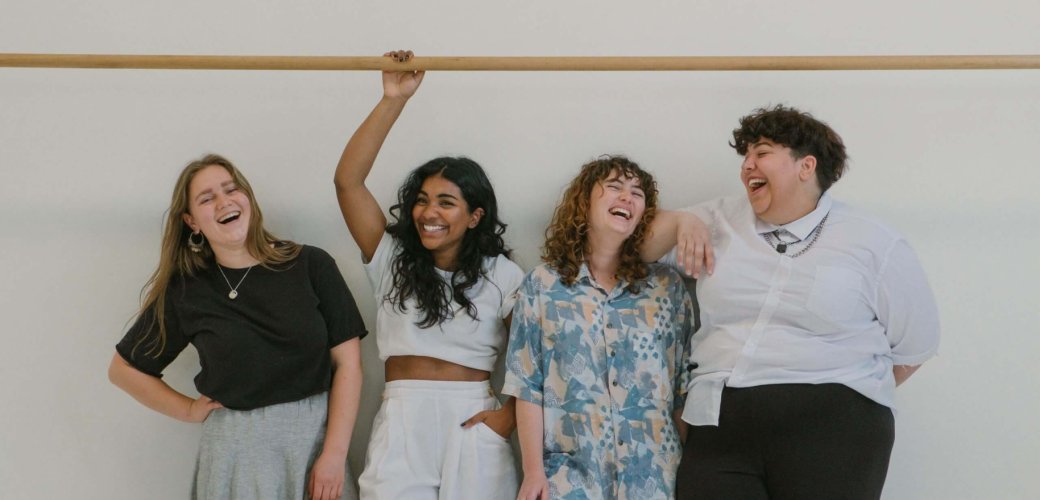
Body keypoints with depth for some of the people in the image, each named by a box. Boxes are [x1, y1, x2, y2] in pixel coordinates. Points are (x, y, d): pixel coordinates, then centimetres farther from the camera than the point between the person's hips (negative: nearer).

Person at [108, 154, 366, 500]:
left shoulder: (311, 265, -3)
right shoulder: (185, 291, 0)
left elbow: (347, 362, -4)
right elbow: (124, 369, 12)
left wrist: (334, 454, -11)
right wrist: (189, 411, 3)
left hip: (316, 436, 0)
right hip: (237, 449, 0)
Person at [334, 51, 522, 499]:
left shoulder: (503, 275, 3)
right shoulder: (392, 257, 6)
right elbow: (348, 180, -4)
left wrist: (512, 414, -9)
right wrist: (393, 100, -8)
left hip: (472, 425, -1)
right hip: (401, 425, 1)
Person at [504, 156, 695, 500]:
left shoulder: (667, 286, 7)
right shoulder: (542, 285, 3)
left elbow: (685, 383, 6)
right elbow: (527, 385, 0)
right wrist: (533, 471, -6)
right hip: (570, 470, -1)